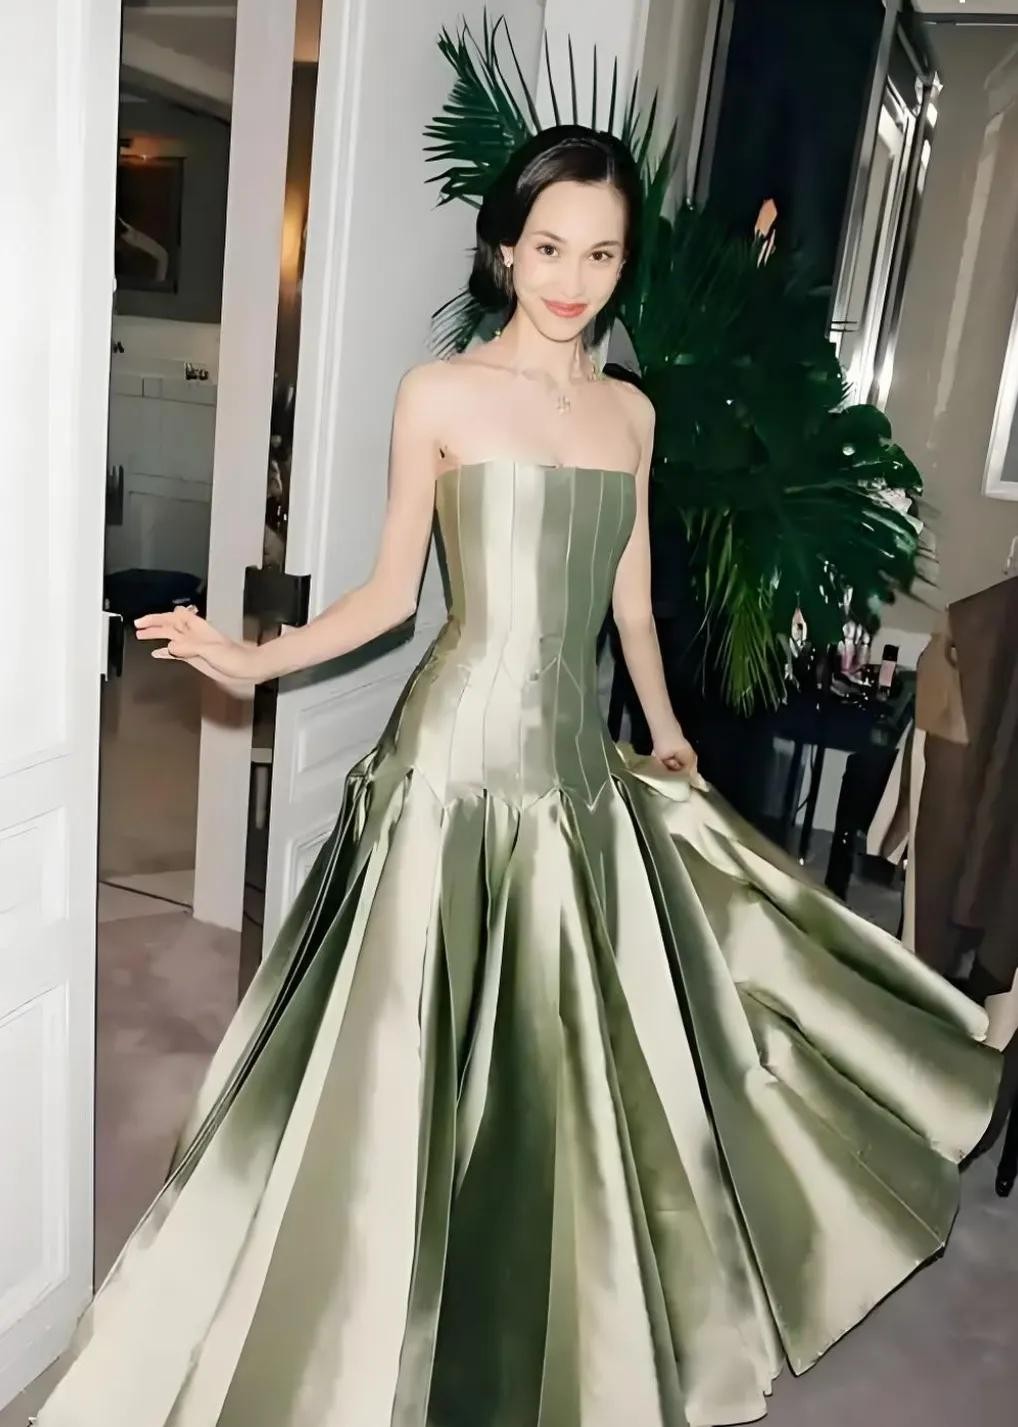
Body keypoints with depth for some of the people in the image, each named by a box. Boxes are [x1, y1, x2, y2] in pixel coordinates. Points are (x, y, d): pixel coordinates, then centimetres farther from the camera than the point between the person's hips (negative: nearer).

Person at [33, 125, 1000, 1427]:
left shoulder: (631, 411, 11)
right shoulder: (439, 395, -2)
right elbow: (392, 591, 0)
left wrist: (663, 727, 26)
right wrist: (254, 660, -13)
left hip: (577, 752, 5)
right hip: (461, 748, -5)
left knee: (580, 1046, 13)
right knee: (424, 1049, 1)